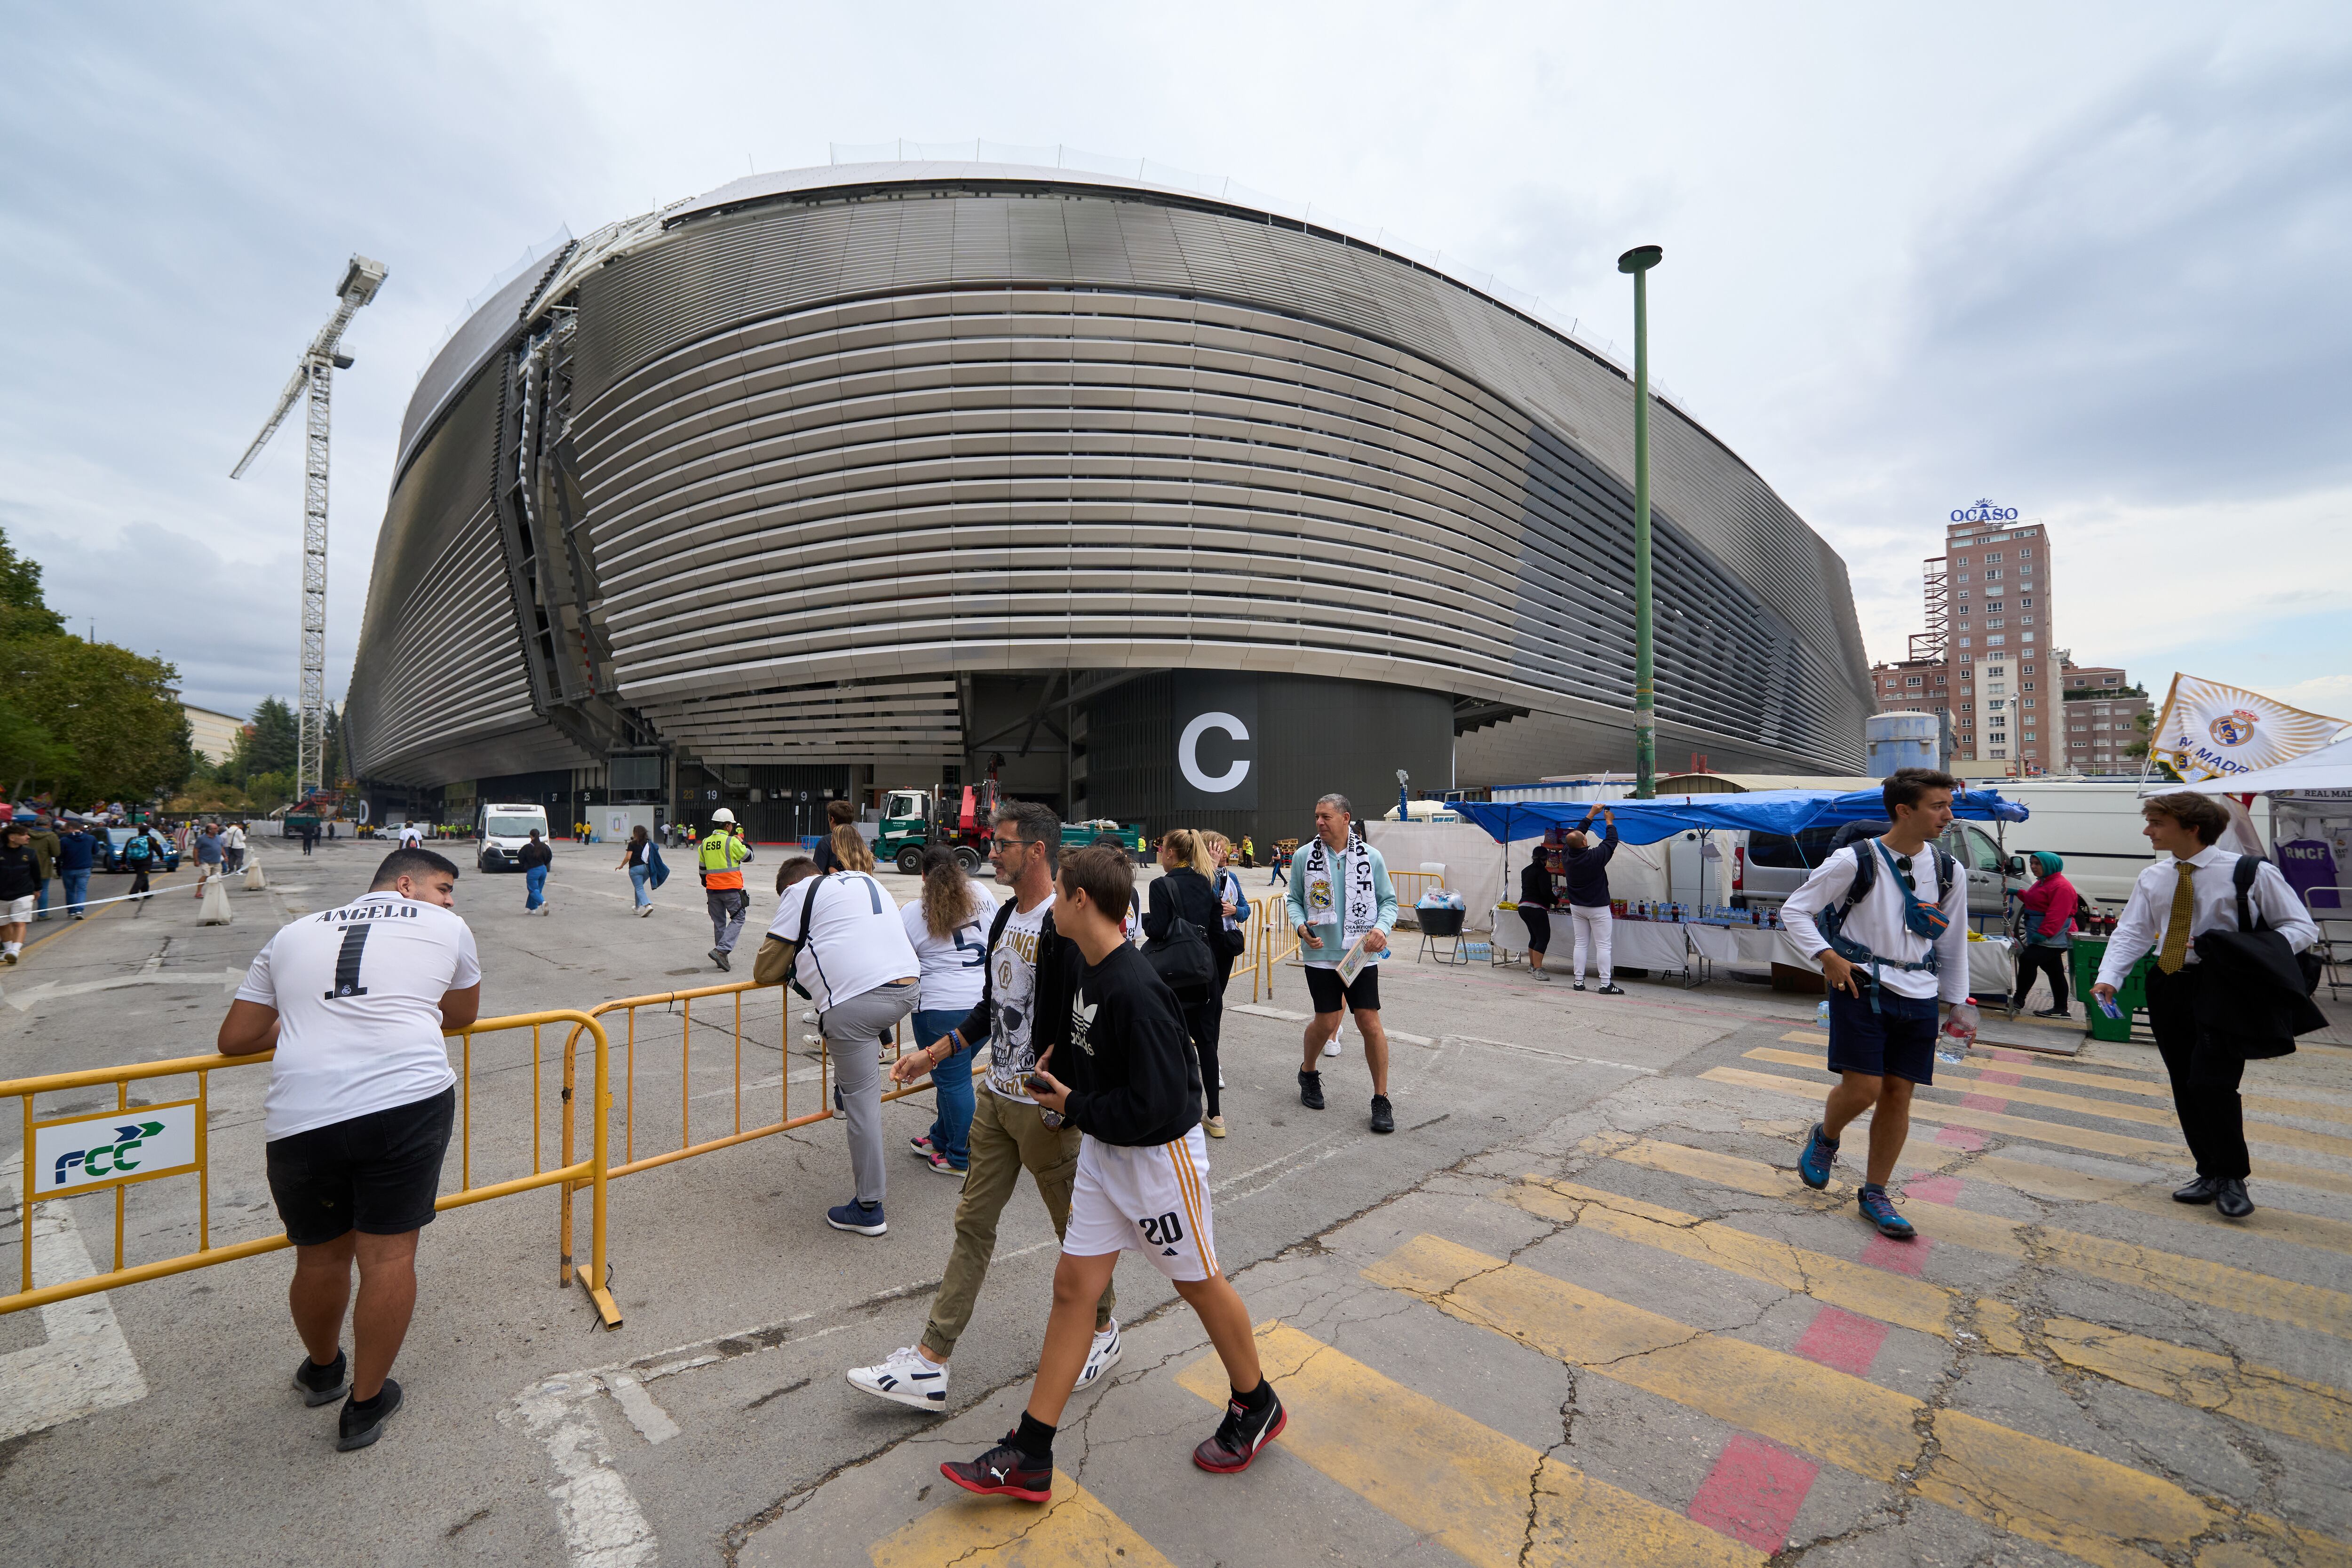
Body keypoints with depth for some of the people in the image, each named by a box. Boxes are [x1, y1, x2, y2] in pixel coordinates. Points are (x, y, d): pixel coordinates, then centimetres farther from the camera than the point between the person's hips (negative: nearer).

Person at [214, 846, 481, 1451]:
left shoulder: (293, 934, 22)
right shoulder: (447, 929, 13)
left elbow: (234, 1040, 24)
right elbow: (462, 1015, 26)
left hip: (300, 1117, 4)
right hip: (407, 1100, -4)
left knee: (320, 1255, 23)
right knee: (389, 1254, 10)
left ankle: (322, 1370, 49)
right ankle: (365, 1403, 25)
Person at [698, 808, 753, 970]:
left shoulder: (705, 843, 8)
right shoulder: (732, 842, -12)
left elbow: (702, 868, 17)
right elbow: (749, 856, 1)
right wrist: (743, 843, 19)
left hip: (712, 889, 6)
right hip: (731, 889, -6)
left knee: (719, 922, 13)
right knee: (738, 919, 3)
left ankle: (722, 958, 18)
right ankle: (721, 950, -14)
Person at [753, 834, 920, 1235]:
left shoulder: (799, 893, 10)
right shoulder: (866, 880, 28)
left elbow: (766, 971, 11)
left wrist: (790, 969, 32)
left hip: (855, 1000, -6)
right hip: (906, 990, 7)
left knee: (862, 1103, 2)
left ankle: (868, 1210, 11)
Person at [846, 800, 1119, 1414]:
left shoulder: (1066, 926, -22)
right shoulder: (1006, 916, 8)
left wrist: (1064, 1103, -21)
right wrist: (933, 1054, 14)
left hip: (1046, 1107, -8)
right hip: (996, 1099, 8)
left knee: (1076, 1225, 12)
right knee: (973, 1224, 14)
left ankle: (1102, 1329, 37)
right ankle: (931, 1363, 25)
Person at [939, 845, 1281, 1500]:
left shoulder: (1136, 990, -31)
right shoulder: (1091, 969, -2)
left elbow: (1158, 1103, -30)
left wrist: (1074, 1107, -18)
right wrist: (1060, 1059, 1)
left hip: (1158, 1157, -8)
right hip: (1103, 1152, 8)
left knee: (1199, 1283, 13)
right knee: (1073, 1284, 11)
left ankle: (1256, 1407, 40)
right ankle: (1028, 1457, 24)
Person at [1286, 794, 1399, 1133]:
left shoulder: (1371, 857, -1)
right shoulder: (1304, 857, -1)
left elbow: (1388, 901, 6)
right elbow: (1294, 899, 7)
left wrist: (1382, 928, -13)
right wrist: (1301, 925, -12)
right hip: (1321, 953, 0)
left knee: (1370, 1023, -2)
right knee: (1326, 1022, 5)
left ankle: (1381, 1099, 13)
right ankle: (1308, 1073, 36)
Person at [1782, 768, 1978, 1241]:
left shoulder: (1949, 872, 7)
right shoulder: (1855, 861, -9)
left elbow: (1953, 944, 17)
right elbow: (1794, 910, -4)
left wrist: (1958, 1003, 17)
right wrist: (1828, 957, -14)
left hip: (1918, 998, 5)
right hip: (1862, 988, -5)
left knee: (1899, 1095, 5)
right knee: (1862, 1088, -10)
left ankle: (1874, 1193, 20)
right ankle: (1825, 1137, 24)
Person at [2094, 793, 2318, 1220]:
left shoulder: (2251, 874, -5)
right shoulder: (2152, 880, 8)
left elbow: (2301, 927, -2)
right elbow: (2132, 933, 3)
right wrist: (2109, 977, -12)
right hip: (2169, 987, 5)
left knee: (2211, 1081, -12)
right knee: (2184, 1086, 10)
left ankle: (2233, 1179, 8)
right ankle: (2211, 1174, 25)